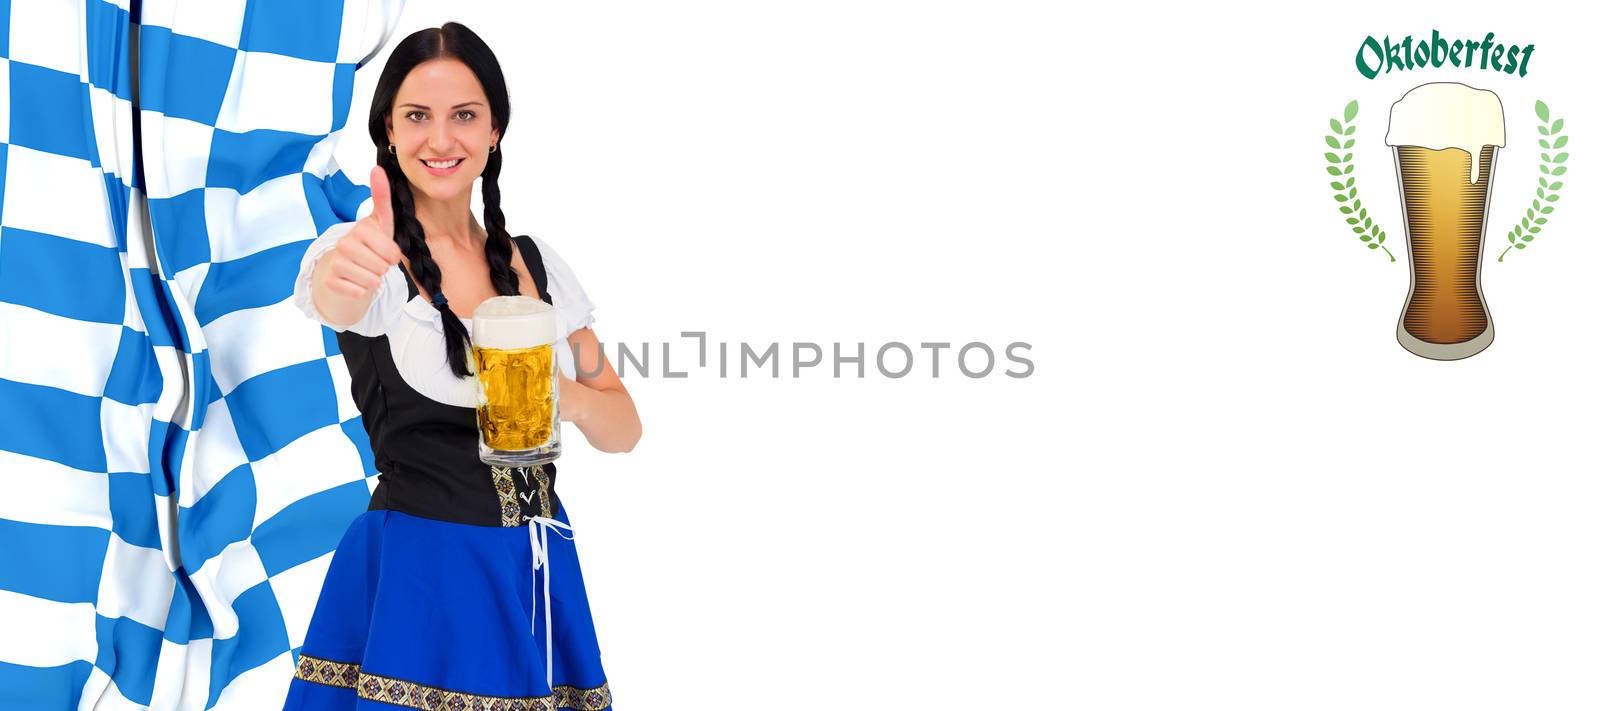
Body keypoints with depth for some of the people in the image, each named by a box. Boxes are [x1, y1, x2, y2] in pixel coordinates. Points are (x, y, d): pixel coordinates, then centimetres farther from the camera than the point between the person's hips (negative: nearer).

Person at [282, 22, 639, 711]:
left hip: (541, 572, 4)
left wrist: (573, 400, -15)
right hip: (418, 577, -4)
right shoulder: (369, 254, -8)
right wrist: (351, 271, -56)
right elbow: (331, 294, -33)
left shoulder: (536, 264, 7)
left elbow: (624, 428, 8)